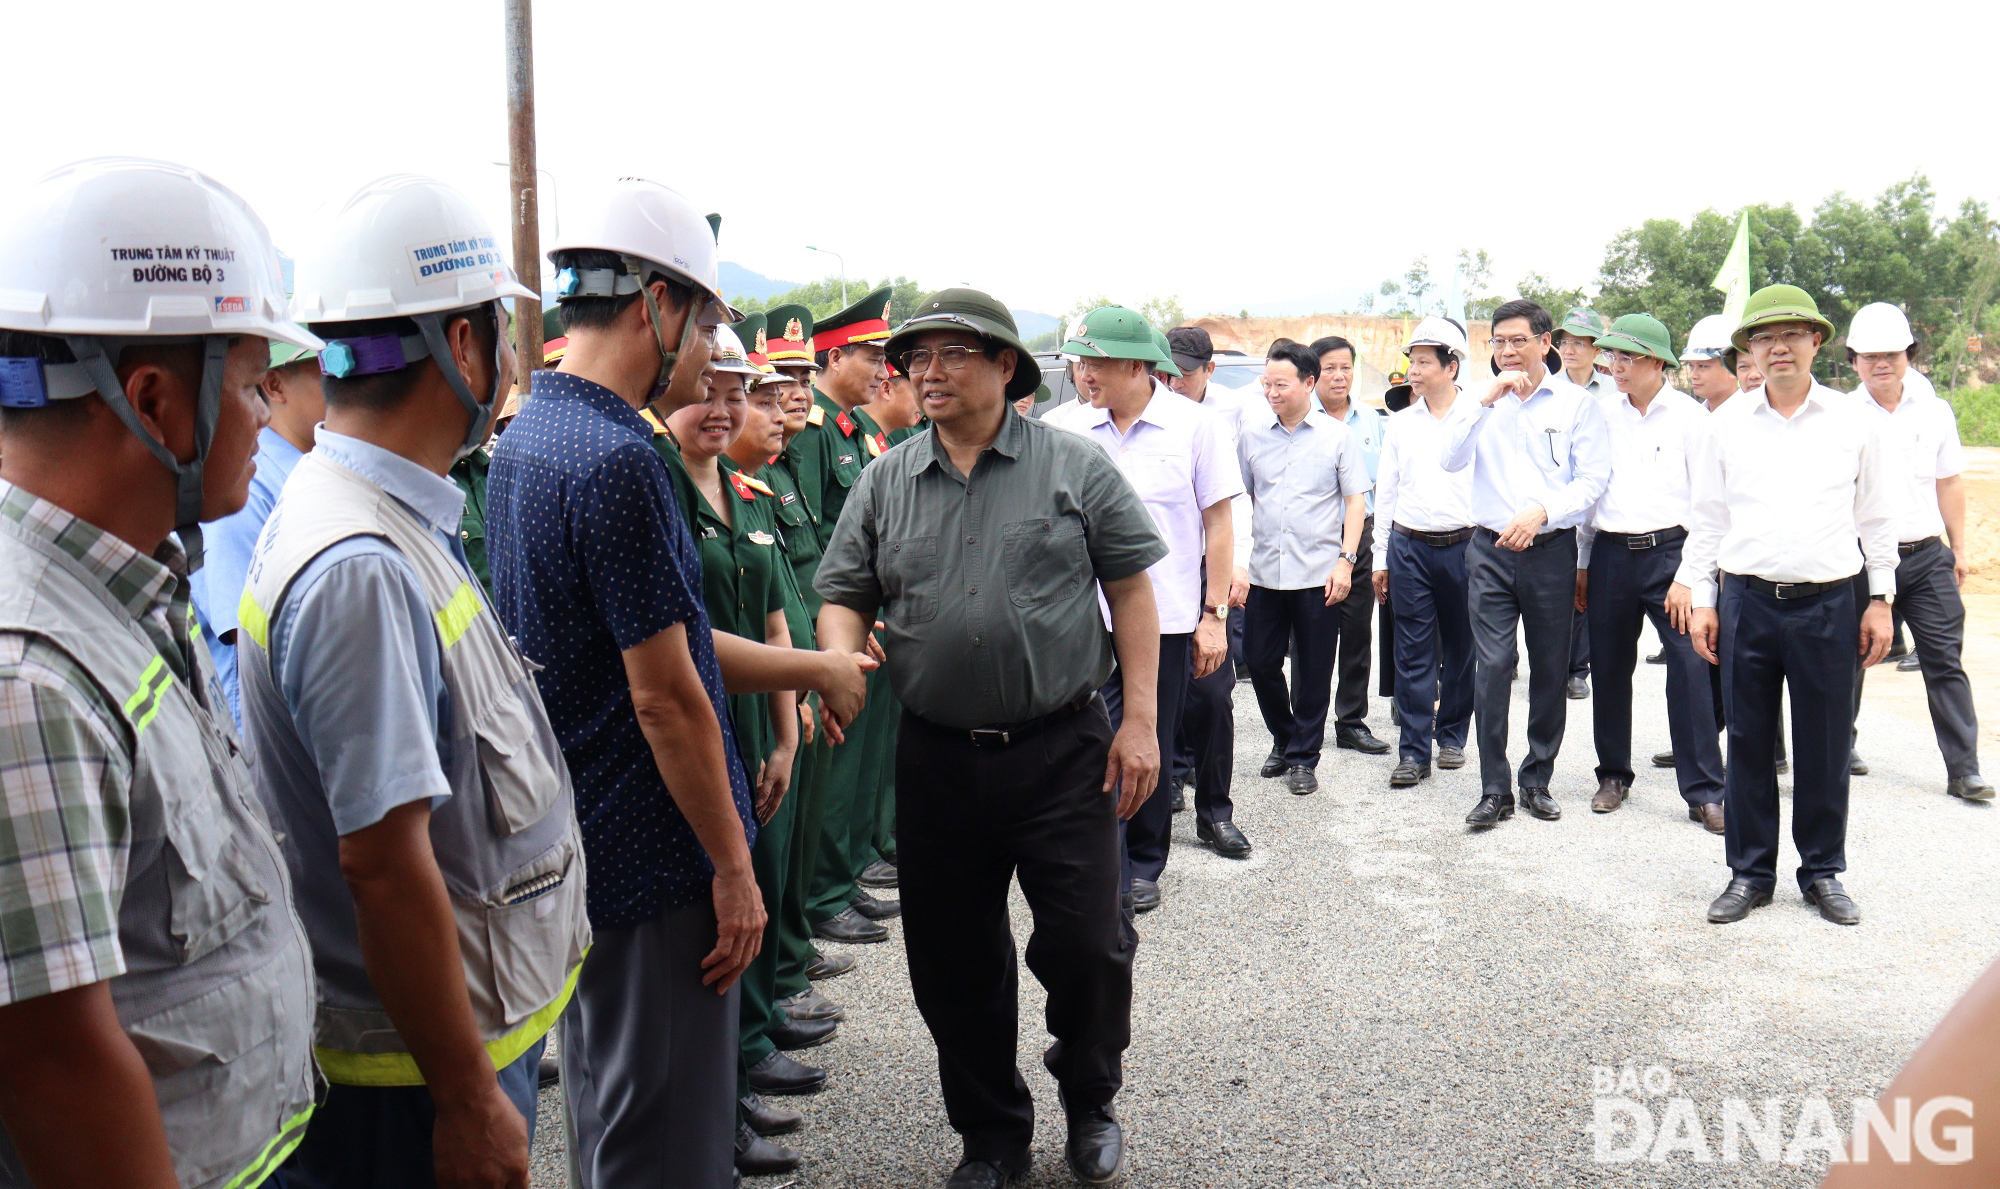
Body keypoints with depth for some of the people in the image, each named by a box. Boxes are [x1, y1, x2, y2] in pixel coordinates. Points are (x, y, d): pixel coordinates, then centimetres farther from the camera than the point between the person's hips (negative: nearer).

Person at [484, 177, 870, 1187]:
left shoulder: (521, 441, 9)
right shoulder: (618, 459, -22)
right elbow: (665, 698, -21)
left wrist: (812, 669, 19)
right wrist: (733, 866, -12)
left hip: (573, 851, 10)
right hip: (651, 864, -10)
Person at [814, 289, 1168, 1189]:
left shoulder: (1075, 466, 0)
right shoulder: (884, 483, 7)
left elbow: (1131, 589, 1)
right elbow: (844, 597, 10)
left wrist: (1139, 719, -6)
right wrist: (841, 662, -13)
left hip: (1064, 750, -2)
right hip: (937, 758, 3)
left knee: (1087, 943, 1)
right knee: (953, 961, 10)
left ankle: (1090, 1100, 31)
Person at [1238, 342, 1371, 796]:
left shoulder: (1337, 436, 1)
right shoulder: (1252, 433, 7)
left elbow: (1355, 502, 2)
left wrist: (1345, 560, -9)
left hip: (1319, 573, -2)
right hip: (1263, 571, 3)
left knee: (1313, 672, 3)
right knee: (1260, 662, 6)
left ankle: (1303, 758, 17)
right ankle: (1284, 739, 29)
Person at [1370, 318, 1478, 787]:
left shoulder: (1478, 419, 0)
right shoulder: (1399, 423, 9)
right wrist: (1380, 557, 10)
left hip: (1463, 545, -2)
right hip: (1409, 546, 2)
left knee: (1461, 647, 8)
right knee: (1412, 651, 0)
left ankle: (1452, 735, 24)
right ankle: (1414, 751, 4)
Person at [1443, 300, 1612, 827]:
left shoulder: (1578, 403, 3)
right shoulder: (1481, 402, 9)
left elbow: (1593, 479, -3)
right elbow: (1451, 460, -6)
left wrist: (1540, 512, -18)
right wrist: (1489, 400, -14)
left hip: (1552, 550, 0)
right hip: (1491, 550, 1)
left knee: (1550, 670, 7)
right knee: (1493, 667, -7)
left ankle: (1538, 779, 21)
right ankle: (1494, 788, -1)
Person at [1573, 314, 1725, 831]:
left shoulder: (1689, 416, -1)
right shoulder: (1602, 412, 9)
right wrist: (1581, 563, 12)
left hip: (1670, 551, -3)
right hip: (1610, 552, 3)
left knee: (1692, 667, -8)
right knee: (1610, 667, 9)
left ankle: (1704, 792, -1)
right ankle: (1613, 775, 24)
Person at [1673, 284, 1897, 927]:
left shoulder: (1851, 419, 4)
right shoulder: (1728, 422, 5)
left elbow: (1876, 515, 9)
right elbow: (1708, 517, 9)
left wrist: (1881, 597, 6)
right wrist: (1700, 599, 6)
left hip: (1828, 604, 0)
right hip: (1746, 602, 1)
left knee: (1825, 746, 6)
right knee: (1748, 742, 6)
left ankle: (1823, 871, 23)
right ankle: (1750, 871, 19)